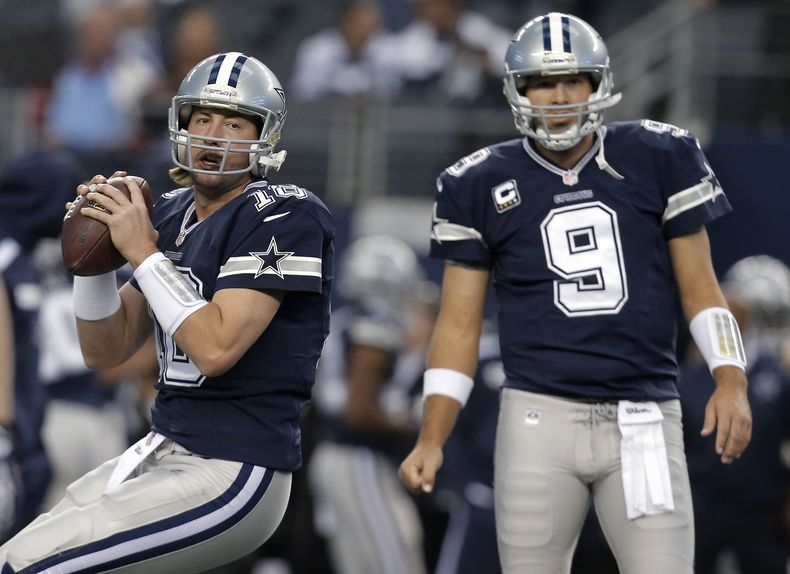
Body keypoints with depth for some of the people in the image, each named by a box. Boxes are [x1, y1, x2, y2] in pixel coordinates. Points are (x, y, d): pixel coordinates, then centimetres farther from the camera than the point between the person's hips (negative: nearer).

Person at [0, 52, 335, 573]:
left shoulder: (282, 218, -13)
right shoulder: (173, 214, 11)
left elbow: (216, 348, -24)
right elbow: (106, 352, 13)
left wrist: (143, 252, -17)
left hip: (233, 477, -9)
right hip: (161, 452, 9)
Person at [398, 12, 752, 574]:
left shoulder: (659, 159, 4)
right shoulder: (481, 185, 4)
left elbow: (699, 286, 8)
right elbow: (459, 323, 7)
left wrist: (731, 380, -8)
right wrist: (431, 440, -2)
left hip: (645, 421, 0)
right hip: (541, 418, 0)